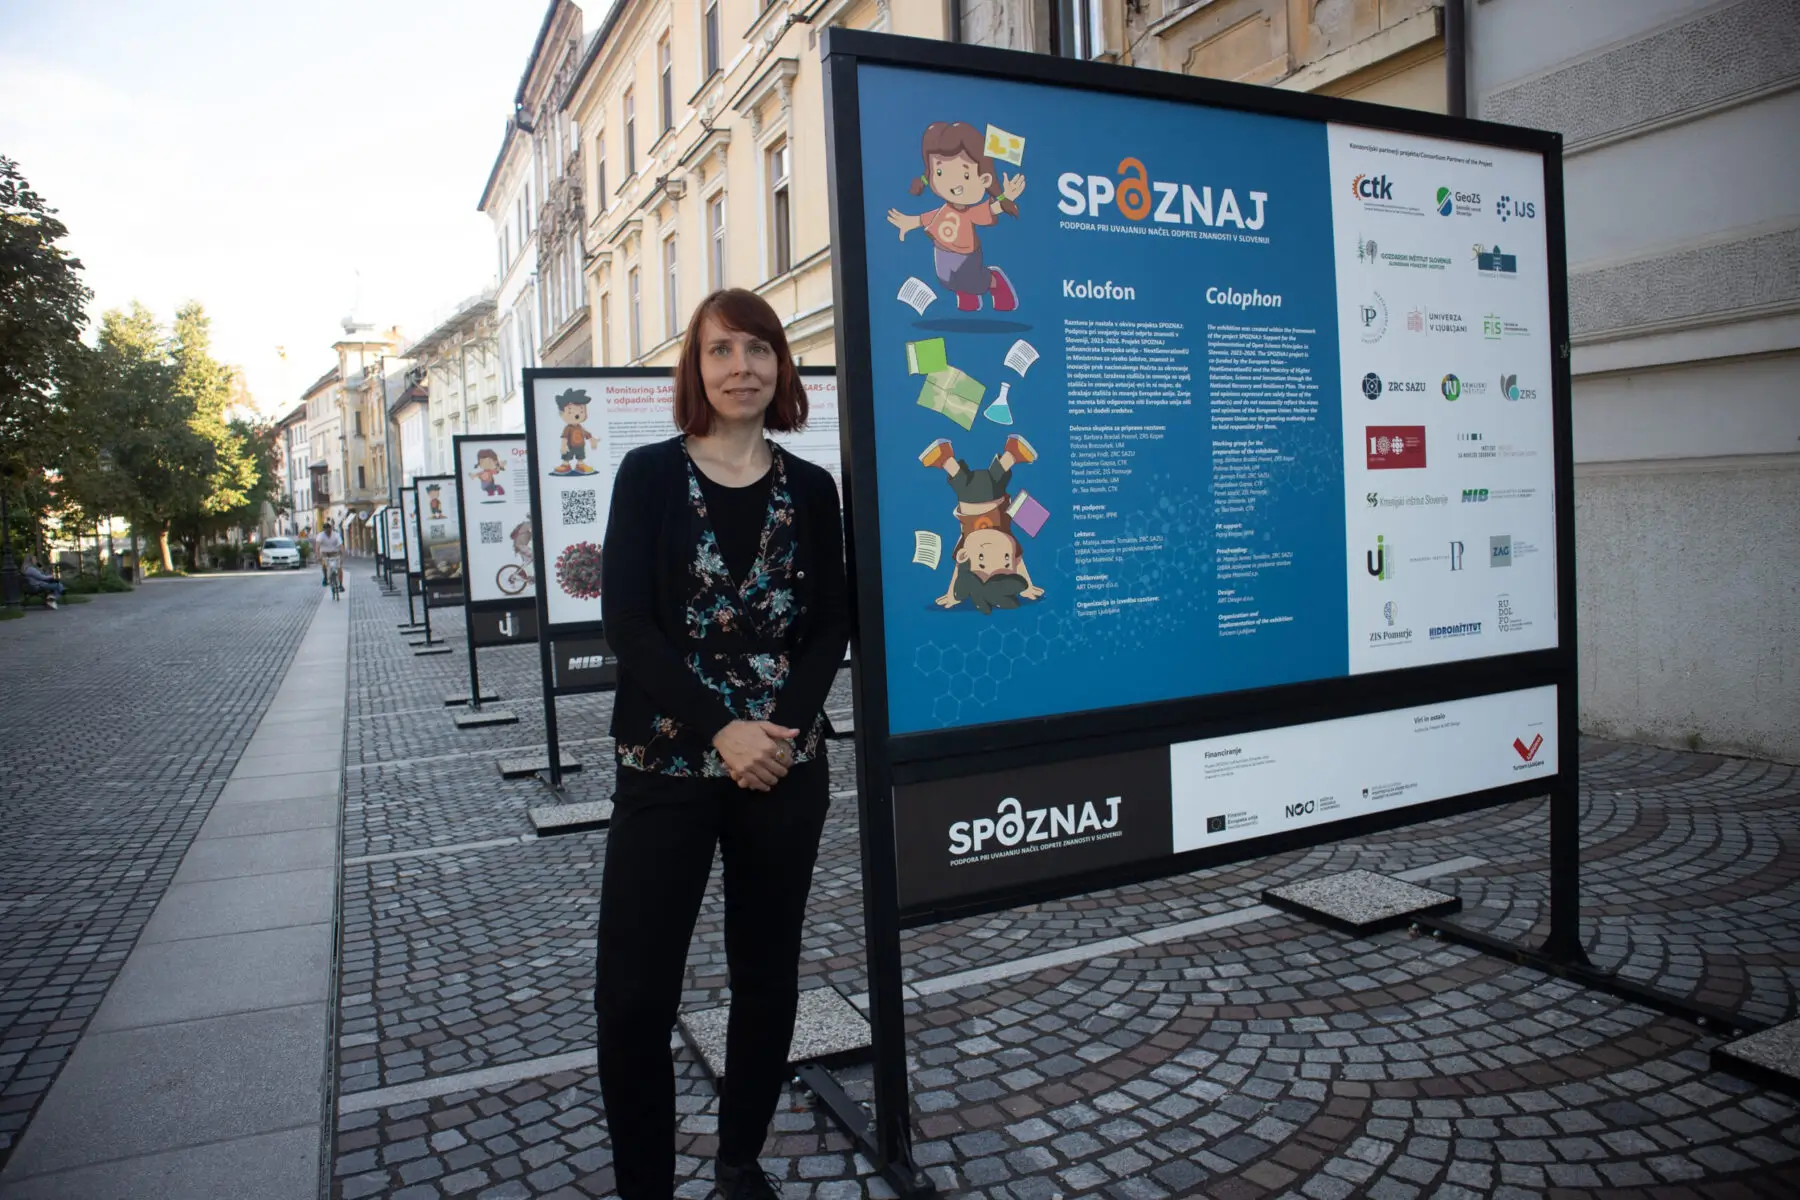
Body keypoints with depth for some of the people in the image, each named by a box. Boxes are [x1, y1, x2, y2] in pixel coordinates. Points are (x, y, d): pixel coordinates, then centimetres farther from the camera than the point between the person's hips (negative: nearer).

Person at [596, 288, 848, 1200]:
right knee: (634, 990, -2)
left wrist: (784, 724, -12)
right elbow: (627, 621, -7)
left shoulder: (809, 489, 6)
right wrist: (720, 729, -17)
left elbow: (831, 624, 4)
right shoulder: (649, 475, 0)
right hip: (666, 766, -2)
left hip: (785, 767, 2)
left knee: (767, 976, 12)